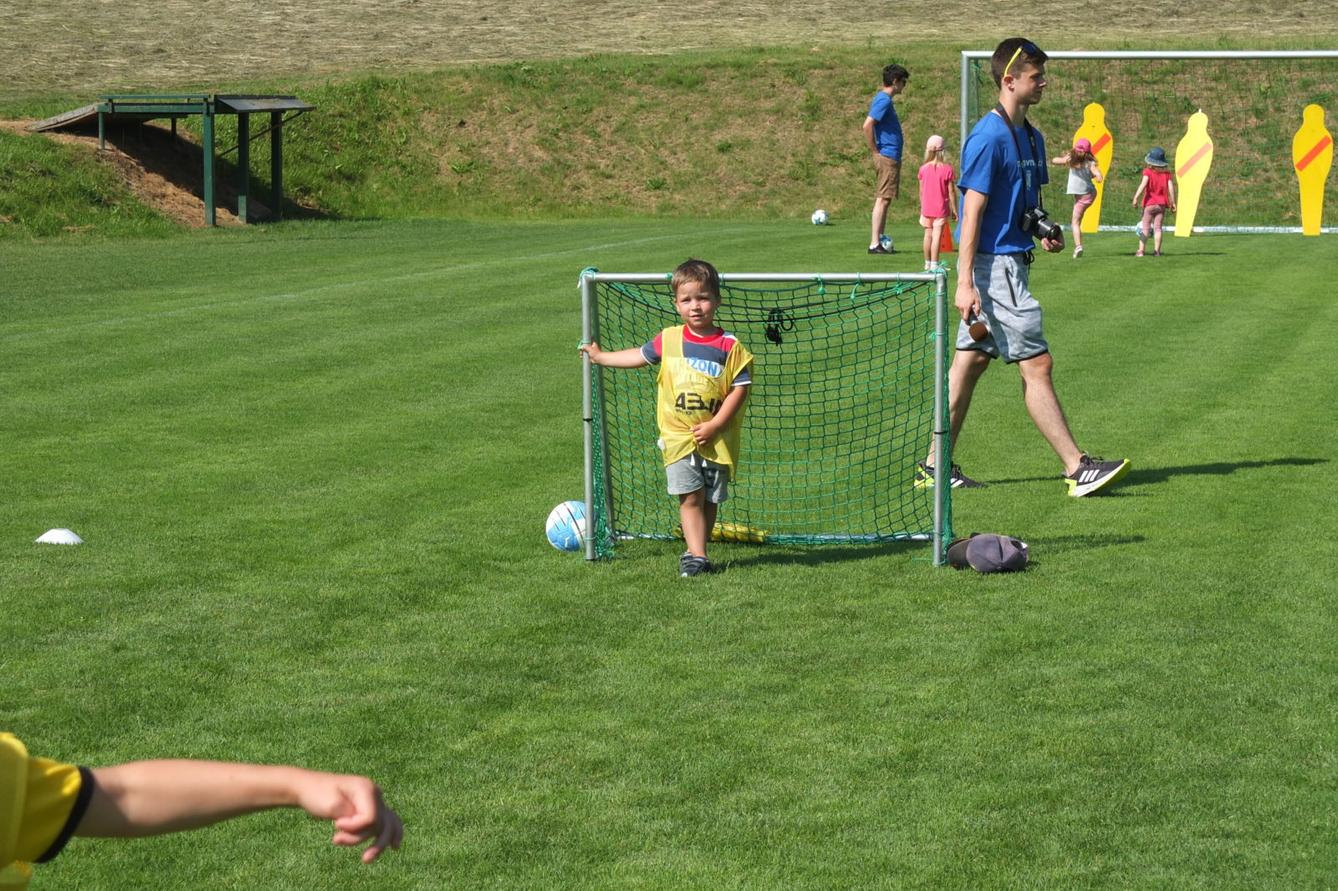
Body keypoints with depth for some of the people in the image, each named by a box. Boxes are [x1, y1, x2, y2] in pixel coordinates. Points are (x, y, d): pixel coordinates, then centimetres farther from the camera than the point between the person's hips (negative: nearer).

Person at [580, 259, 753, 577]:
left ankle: (695, 551, 20)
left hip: (716, 439, 0)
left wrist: (715, 424, -13)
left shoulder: (729, 346, -6)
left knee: (710, 500, 7)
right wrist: (600, 356, 28)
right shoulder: (668, 340, 2)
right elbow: (641, 356, 21)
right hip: (678, 435, 1)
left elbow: (740, 387, -7)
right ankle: (696, 555, -9)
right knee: (690, 496, -9)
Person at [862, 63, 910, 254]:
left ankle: (880, 241, 14)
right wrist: (875, 152, -17)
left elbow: (871, 125, 26)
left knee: (884, 200, 11)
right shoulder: (884, 100, -14)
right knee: (882, 199, -10)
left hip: (890, 158, 10)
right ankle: (875, 243, -10)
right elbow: (867, 125, -24)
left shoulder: (883, 99, 16)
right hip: (887, 157, -10)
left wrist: (876, 151, 18)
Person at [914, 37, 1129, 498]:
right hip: (993, 267, -9)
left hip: (1011, 261, 9)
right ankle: (1077, 468, -4)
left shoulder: (1031, 136, 13)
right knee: (1037, 365, -7)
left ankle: (935, 466, 15)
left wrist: (1043, 231, 3)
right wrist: (965, 282, -23)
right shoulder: (989, 138, -15)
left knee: (970, 361, 10)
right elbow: (972, 211, -19)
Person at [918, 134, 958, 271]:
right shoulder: (947, 168, -11)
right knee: (937, 236, -5)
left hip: (927, 208, 4)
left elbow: (921, 191, 6)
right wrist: (954, 209, 0)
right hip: (941, 208, -3)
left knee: (928, 235, 14)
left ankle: (927, 264, 23)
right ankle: (934, 265, -8)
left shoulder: (923, 168, -1)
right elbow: (951, 191, -8)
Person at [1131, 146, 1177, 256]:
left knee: (1145, 227, 0)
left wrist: (1136, 198, -25)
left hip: (1150, 203, -3)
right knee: (1158, 227, 7)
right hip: (1162, 204, 3)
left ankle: (1140, 250, -6)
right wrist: (1173, 202, 7)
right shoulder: (1166, 172, 3)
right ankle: (1157, 250, 2)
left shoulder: (1148, 171, -7)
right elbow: (1171, 187, 0)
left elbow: (1143, 184, -22)